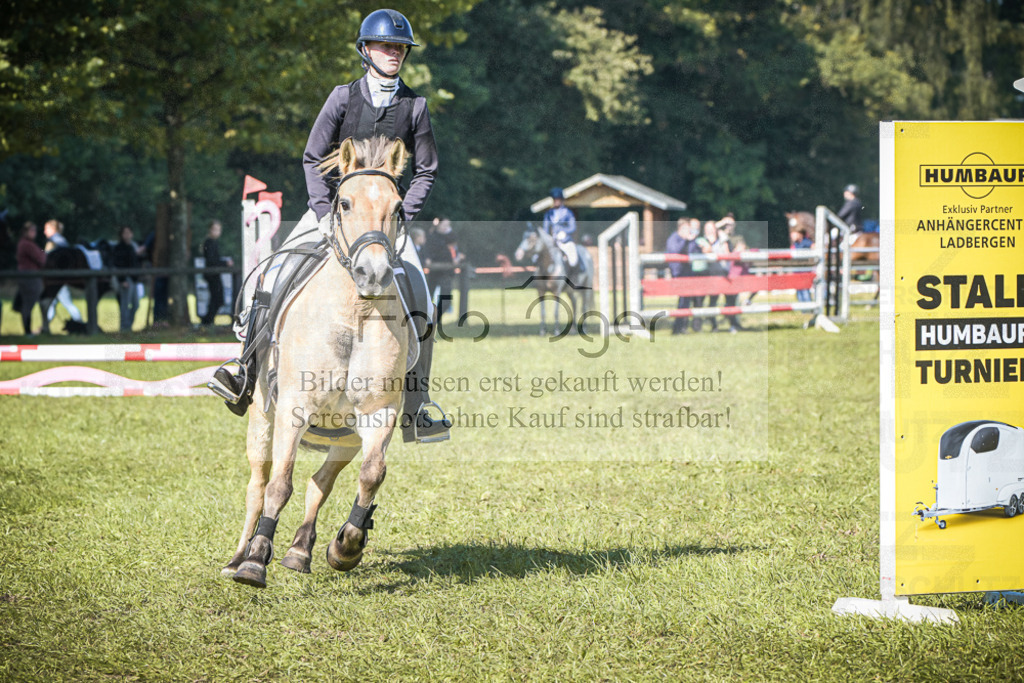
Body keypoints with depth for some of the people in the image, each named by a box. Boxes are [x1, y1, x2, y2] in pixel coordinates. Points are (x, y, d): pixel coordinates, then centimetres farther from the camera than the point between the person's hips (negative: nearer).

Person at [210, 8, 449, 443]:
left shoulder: (414, 107, 0)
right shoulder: (343, 97, -2)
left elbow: (426, 171, 6)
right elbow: (312, 159, 0)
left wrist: (401, 217, -7)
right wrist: (324, 212, -12)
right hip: (332, 204, -1)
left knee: (420, 307, -11)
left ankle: (414, 414, -5)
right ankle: (247, 378, -9)